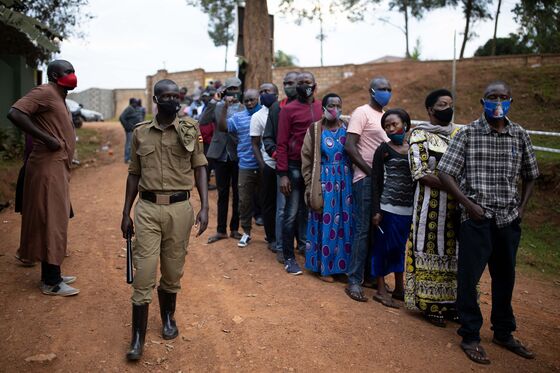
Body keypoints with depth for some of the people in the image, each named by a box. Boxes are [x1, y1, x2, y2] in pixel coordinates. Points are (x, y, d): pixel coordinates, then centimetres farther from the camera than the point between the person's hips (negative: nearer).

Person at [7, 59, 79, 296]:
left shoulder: (58, 98, 19)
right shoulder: (45, 93, -11)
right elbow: (15, 113, -23)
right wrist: (48, 139, -22)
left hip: (58, 168, 10)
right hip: (49, 168, -10)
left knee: (55, 222, 14)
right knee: (51, 223, -5)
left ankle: (51, 274, 23)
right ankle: (51, 283, 3)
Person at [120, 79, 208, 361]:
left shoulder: (190, 130, 2)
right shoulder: (140, 132, 6)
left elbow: (199, 168, 4)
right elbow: (134, 174, 11)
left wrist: (204, 207, -6)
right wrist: (125, 214, 11)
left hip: (179, 208, 0)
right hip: (146, 208, 1)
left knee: (172, 271, 11)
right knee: (143, 273, -1)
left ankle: (168, 317, 37)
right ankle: (138, 338, 10)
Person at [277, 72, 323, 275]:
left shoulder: (322, 108, 8)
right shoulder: (288, 109, -4)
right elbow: (282, 144, -6)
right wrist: (283, 174, -11)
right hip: (295, 168, -4)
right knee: (291, 214, 1)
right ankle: (289, 258, 12)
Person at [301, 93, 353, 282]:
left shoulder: (347, 128, 5)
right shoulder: (315, 130, -3)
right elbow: (306, 161, -1)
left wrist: (352, 181, 3)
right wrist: (311, 187, -4)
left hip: (345, 181, 3)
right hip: (324, 182, -3)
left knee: (345, 223, 6)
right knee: (325, 223, 2)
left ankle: (341, 265, 21)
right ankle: (324, 267, 14)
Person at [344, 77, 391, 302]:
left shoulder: (385, 115, 17)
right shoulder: (362, 113, -6)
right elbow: (349, 146, -14)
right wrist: (370, 171, -16)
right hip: (366, 180, -7)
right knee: (364, 230, -6)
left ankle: (371, 273, 23)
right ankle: (354, 281, 2)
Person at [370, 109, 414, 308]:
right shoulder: (384, 149, -2)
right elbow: (376, 181, -4)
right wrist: (376, 210, -11)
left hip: (409, 209, 4)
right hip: (388, 207, -4)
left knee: (401, 247, 12)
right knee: (383, 246, 2)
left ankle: (399, 288, 26)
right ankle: (381, 290, 13)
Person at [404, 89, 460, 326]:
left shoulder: (459, 134, 13)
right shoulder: (420, 135, -4)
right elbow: (421, 173, -12)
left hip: (457, 206, 5)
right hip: (432, 206, -5)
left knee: (453, 252, 9)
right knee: (432, 252, 1)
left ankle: (451, 302, 20)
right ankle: (430, 305, 12)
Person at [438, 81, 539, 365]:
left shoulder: (520, 135, 6)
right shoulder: (468, 134, -5)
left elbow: (529, 176, 18)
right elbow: (445, 173, -8)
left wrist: (521, 209, 8)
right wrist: (469, 204, -14)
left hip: (509, 220, 4)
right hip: (477, 219, -4)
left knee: (505, 278, 15)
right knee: (468, 277, 1)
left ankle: (504, 333, 33)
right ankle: (470, 337, 17)